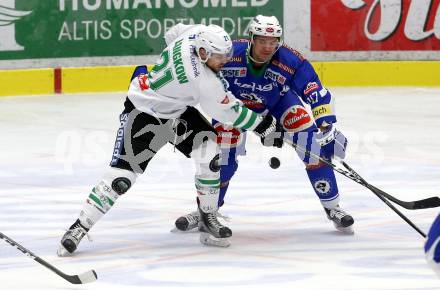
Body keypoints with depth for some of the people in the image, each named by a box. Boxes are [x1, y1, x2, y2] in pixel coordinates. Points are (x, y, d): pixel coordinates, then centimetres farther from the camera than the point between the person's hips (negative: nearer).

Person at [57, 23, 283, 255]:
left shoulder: (197, 32, -15)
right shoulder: (204, 81, -34)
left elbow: (172, 34, 10)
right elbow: (229, 113, -21)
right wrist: (263, 125, -9)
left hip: (178, 110, 9)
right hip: (143, 113, -8)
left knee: (209, 156, -10)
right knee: (121, 177, -12)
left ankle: (208, 219, 4)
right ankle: (80, 227, 2)